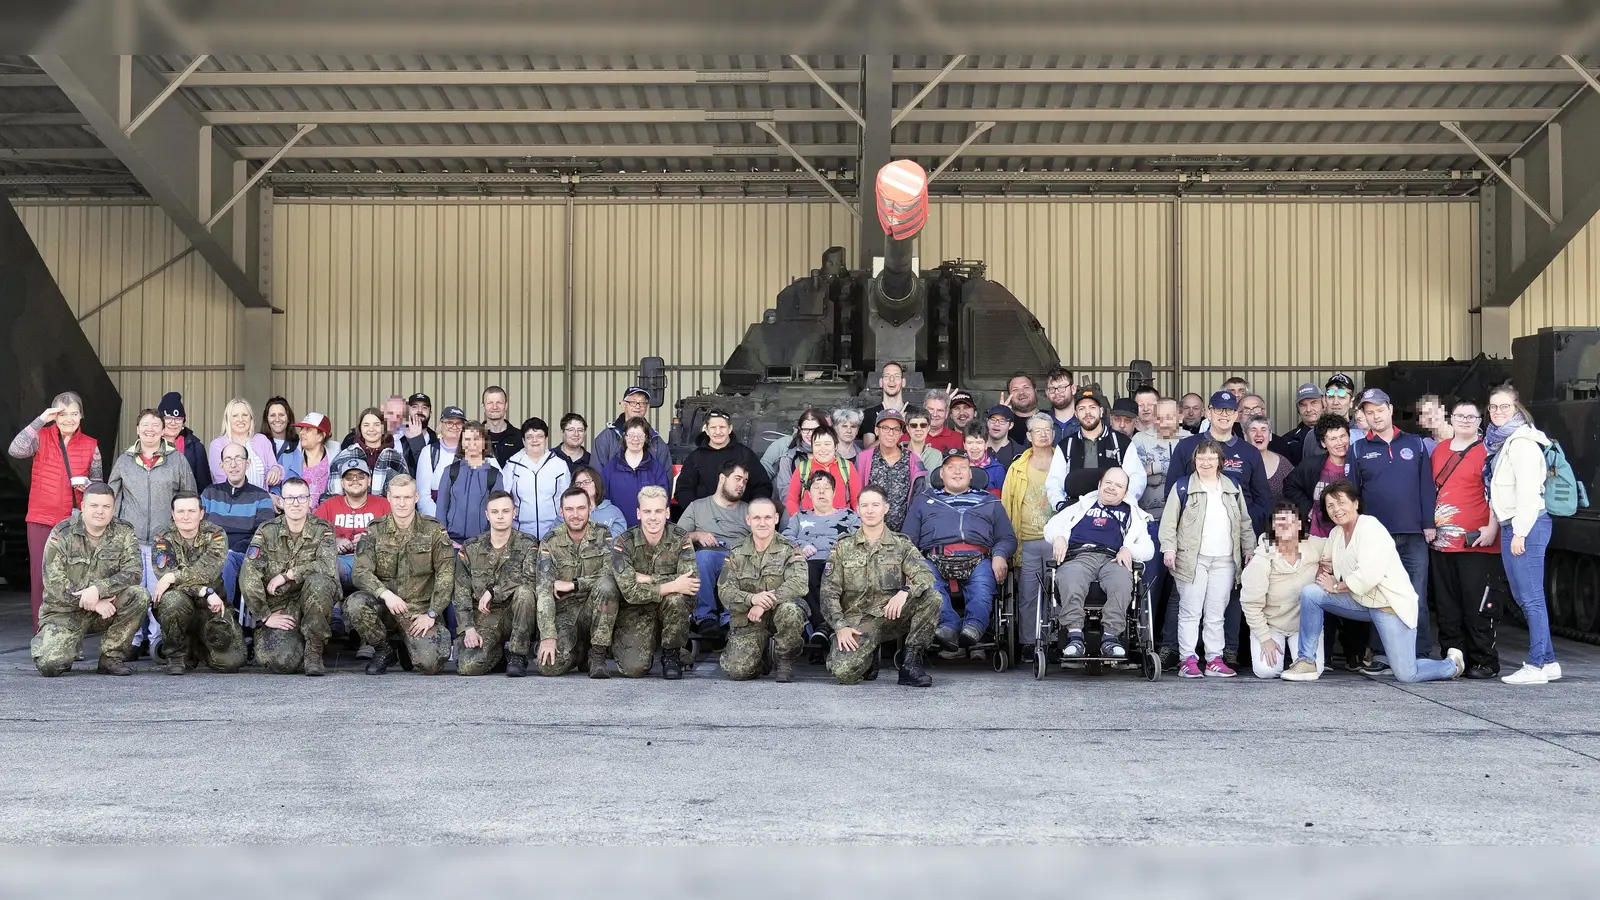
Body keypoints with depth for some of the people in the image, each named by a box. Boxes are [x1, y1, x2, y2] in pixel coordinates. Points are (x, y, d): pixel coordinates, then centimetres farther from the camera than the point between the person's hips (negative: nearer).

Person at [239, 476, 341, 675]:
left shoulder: (323, 530, 0)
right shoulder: (266, 532, 1)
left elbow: (328, 567, -18)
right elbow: (248, 578, -7)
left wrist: (287, 575, -15)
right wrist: (266, 616, -11)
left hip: (312, 601, 0)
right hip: (277, 608, 0)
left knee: (318, 582, -34)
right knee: (280, 661, -26)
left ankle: (314, 653, -17)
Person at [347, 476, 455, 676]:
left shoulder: (434, 530, 1)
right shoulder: (375, 531, 4)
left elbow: (445, 576, -2)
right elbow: (360, 572, -7)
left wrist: (431, 614, -11)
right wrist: (385, 594, -25)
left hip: (420, 610, -1)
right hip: (384, 605, 2)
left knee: (430, 663, -23)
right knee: (355, 604, -31)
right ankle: (383, 651, -3)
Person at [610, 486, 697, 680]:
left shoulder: (680, 538, -9)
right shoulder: (624, 544, -11)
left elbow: (690, 583, -23)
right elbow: (630, 592, -23)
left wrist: (646, 579, -22)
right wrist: (671, 586, -27)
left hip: (672, 611, 1)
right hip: (636, 612, 0)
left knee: (676, 598, -35)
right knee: (634, 669, -21)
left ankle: (672, 655, -9)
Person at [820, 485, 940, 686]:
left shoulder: (902, 545, 10)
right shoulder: (843, 548, 10)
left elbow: (926, 575, -6)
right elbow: (829, 593, 3)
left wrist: (905, 591, -28)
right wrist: (840, 626, -13)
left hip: (892, 616, 1)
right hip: (857, 620, -1)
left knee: (931, 597, -26)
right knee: (843, 671, -29)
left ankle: (910, 663, -15)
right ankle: (869, 662, 10)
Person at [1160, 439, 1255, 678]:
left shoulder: (1232, 488, 15)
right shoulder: (1183, 486, 3)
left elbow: (1244, 522, 19)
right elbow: (1169, 520, -1)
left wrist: (1249, 550, 13)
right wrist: (1168, 548, -11)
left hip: (1225, 560, 3)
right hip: (1192, 559, -3)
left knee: (1216, 613, 6)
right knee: (1190, 611, -4)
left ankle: (1215, 660, 9)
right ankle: (1188, 659, -4)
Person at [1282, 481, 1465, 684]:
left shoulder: (1371, 528, -16)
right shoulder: (1336, 533, 8)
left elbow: (1368, 576, -26)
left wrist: (1336, 587, -14)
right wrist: (1323, 569, -8)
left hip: (1391, 604, -7)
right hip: (1360, 601, 7)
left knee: (1406, 675, -12)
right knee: (1310, 593, -12)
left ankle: (1452, 664, 21)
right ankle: (1307, 661, -5)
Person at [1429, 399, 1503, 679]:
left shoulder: (1487, 452, -3)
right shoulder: (1439, 450, 14)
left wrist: (1491, 528, -16)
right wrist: (1428, 525, 17)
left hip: (1476, 544, -6)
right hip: (1441, 542, 6)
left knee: (1476, 608, -4)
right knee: (1447, 609, 9)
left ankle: (1485, 663, 3)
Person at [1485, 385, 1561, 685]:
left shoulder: (1522, 442, -10)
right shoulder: (1499, 441, 18)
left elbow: (1528, 490, -18)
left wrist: (1520, 532, -20)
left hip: (1526, 525, -10)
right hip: (1511, 526, 10)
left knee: (1531, 598, -8)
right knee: (1525, 598, 12)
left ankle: (1537, 666, -7)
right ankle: (1548, 662, 17)